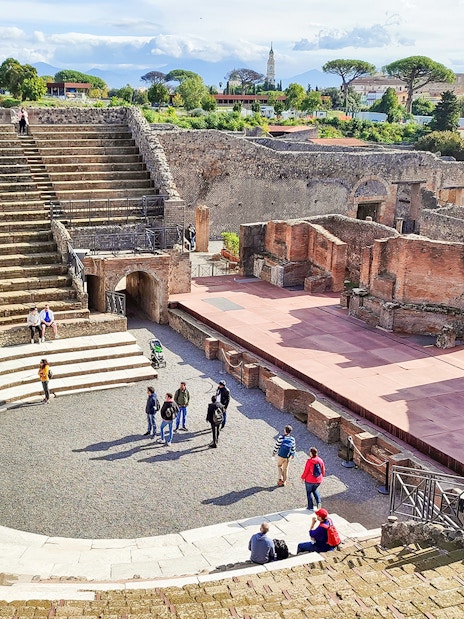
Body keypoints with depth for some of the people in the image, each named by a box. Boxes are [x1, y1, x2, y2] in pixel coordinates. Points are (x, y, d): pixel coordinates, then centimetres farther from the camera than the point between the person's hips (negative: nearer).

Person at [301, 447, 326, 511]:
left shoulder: (309, 461, -21)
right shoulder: (320, 460, -5)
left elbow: (306, 471, -15)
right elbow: (323, 471, 4)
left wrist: (303, 477, 1)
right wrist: (321, 476, 21)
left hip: (309, 480, -5)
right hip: (318, 480, 5)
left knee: (309, 492, 15)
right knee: (315, 490, 29)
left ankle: (310, 507, 19)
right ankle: (318, 502, 10)